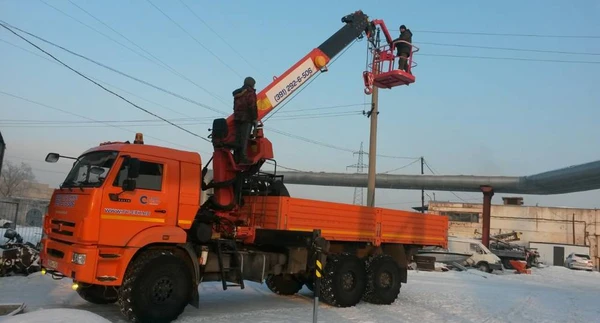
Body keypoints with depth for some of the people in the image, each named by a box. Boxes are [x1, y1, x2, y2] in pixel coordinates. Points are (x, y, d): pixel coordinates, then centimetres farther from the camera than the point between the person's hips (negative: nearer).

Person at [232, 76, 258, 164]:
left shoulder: (237, 93, 22)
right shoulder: (250, 92, -4)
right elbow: (252, 106, -13)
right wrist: (255, 118, -9)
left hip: (237, 117, 8)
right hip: (247, 118, -8)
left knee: (238, 138, 7)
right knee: (245, 138, -10)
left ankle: (236, 158, 5)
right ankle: (243, 158, -14)